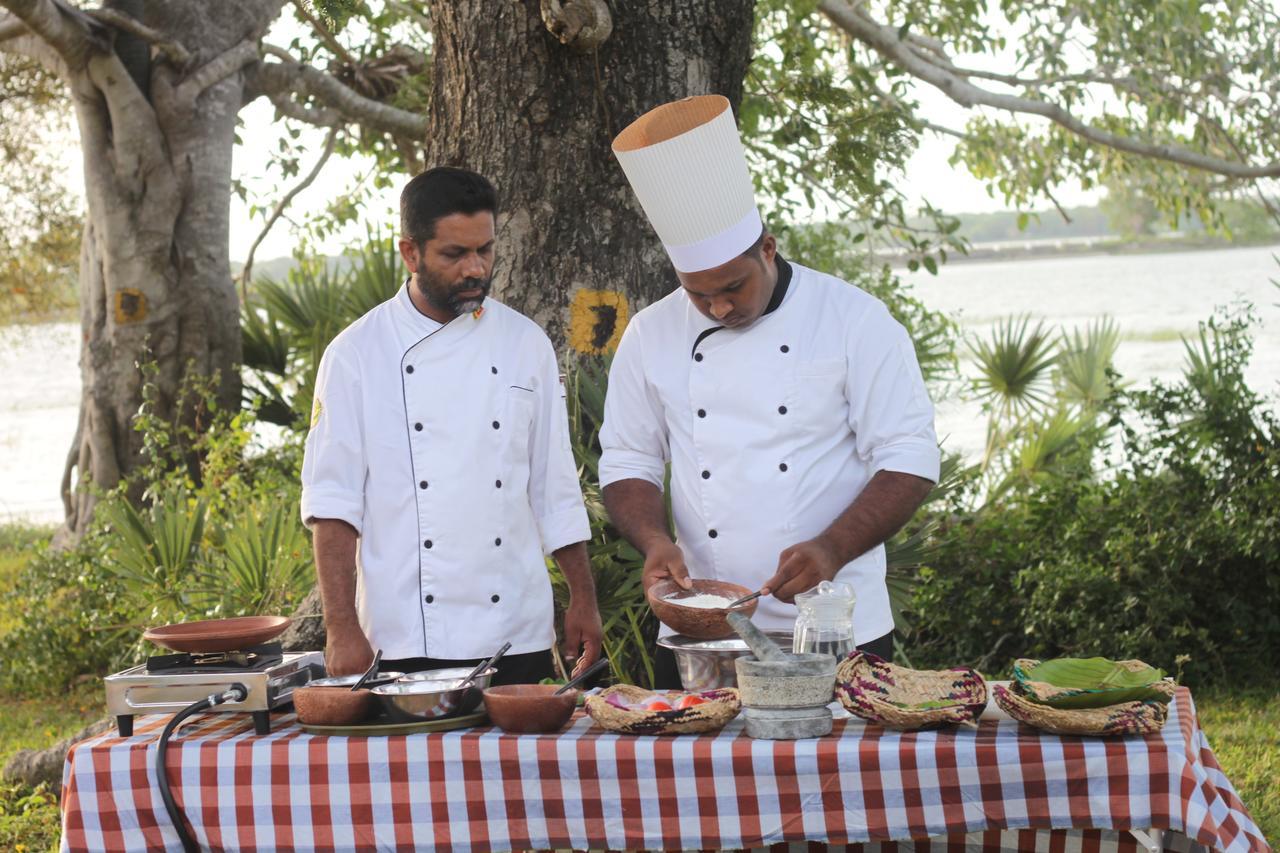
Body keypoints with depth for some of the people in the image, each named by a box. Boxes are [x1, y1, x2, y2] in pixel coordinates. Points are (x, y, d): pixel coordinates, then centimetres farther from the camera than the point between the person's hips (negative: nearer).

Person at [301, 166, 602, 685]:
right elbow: (332, 502, -4)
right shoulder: (356, 353, -1)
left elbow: (556, 487, 11)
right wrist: (342, 628, -11)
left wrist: (583, 600, 8)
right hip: (405, 639, -2)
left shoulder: (525, 344, 8)